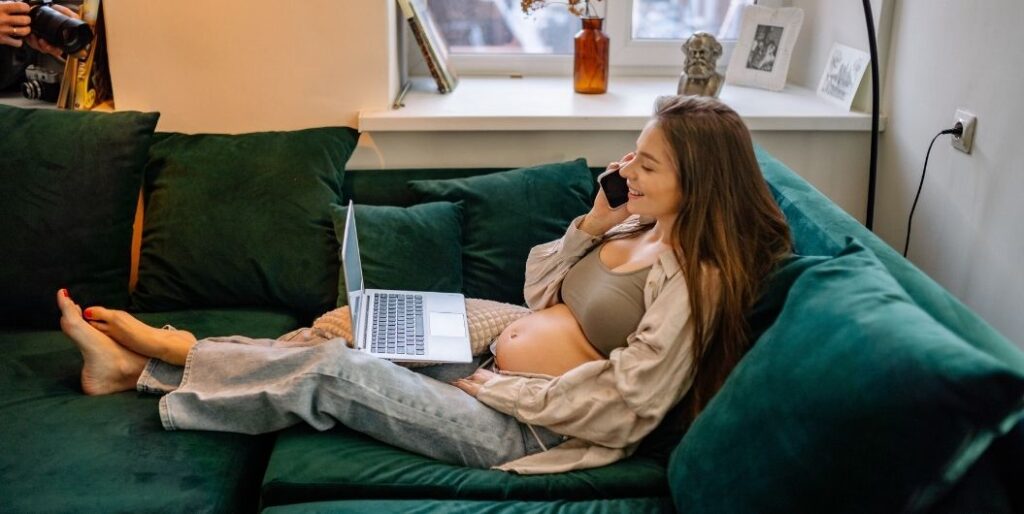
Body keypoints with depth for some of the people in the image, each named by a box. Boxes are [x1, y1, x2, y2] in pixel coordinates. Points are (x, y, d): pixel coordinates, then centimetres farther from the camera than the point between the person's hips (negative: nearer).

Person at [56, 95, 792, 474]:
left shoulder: (693, 279, -18)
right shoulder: (638, 228, 7)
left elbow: (620, 410, -21)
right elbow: (538, 292, 11)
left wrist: (500, 388, -16)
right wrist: (593, 222, -2)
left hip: (523, 429, -7)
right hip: (492, 382, 7)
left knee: (330, 372, -10)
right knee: (332, 349, 1)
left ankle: (170, 352, 12)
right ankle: (141, 363, 12)